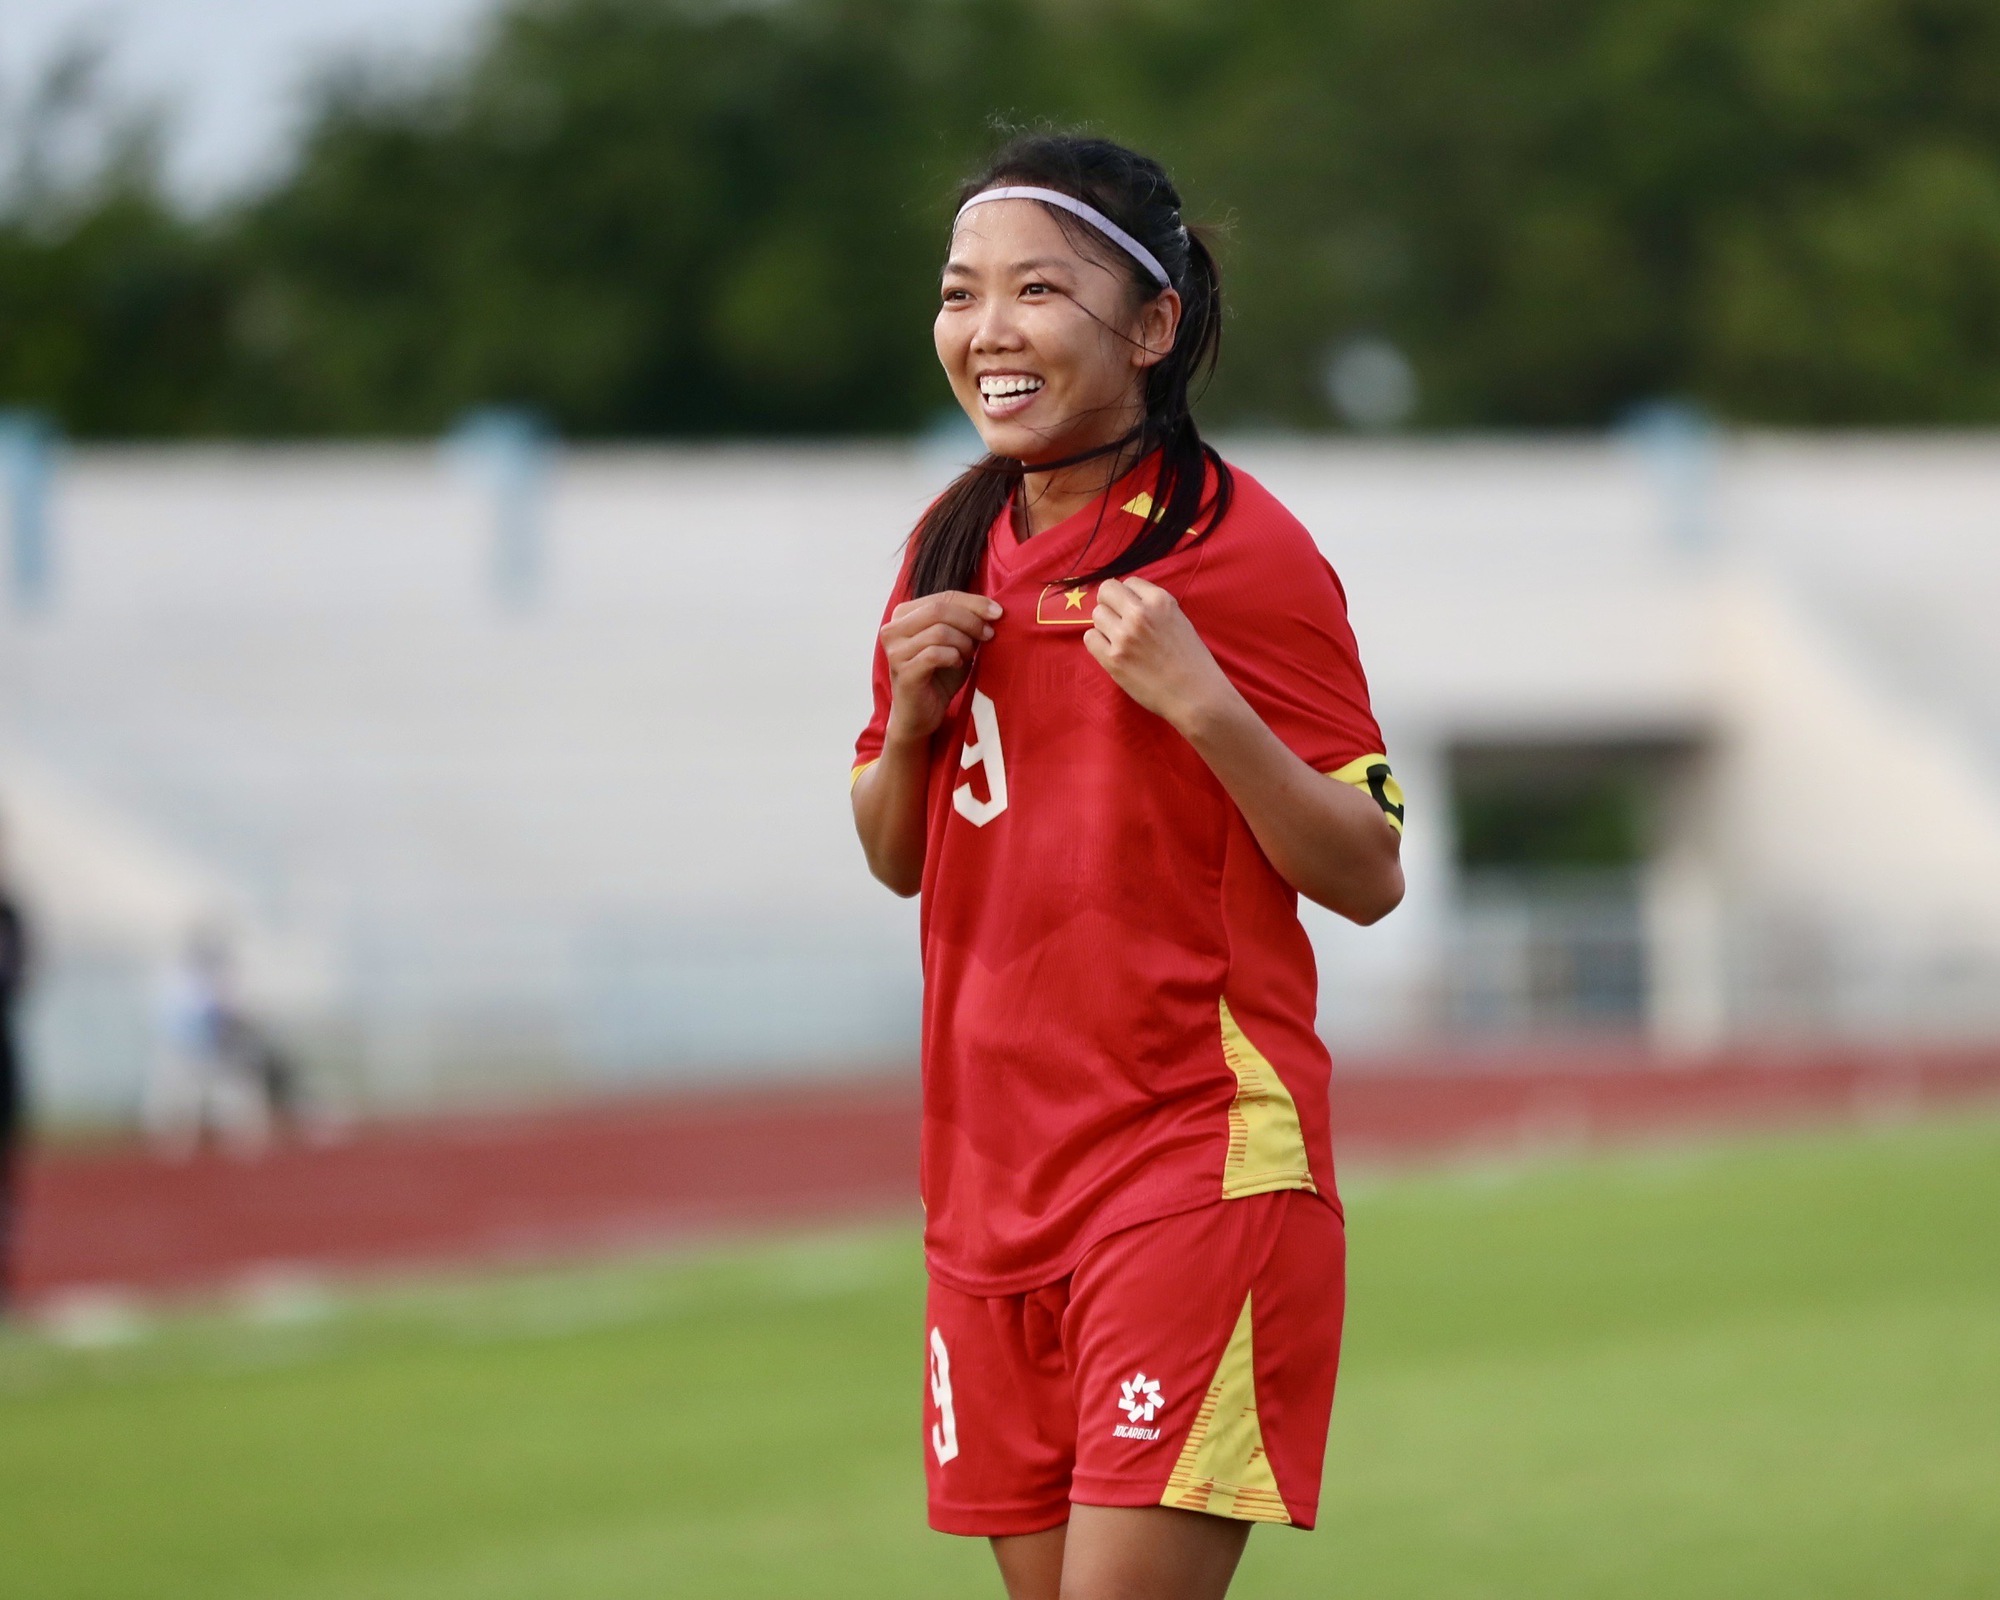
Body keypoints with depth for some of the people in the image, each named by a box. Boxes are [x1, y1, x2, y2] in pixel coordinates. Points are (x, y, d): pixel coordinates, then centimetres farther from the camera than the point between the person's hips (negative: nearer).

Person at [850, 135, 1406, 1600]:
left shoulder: (1241, 547, -9)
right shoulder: (956, 548, 10)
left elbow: (1370, 878, -9)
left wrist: (1201, 702, -22)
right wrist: (911, 714, 0)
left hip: (1201, 1161, -6)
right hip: (990, 1174, 6)